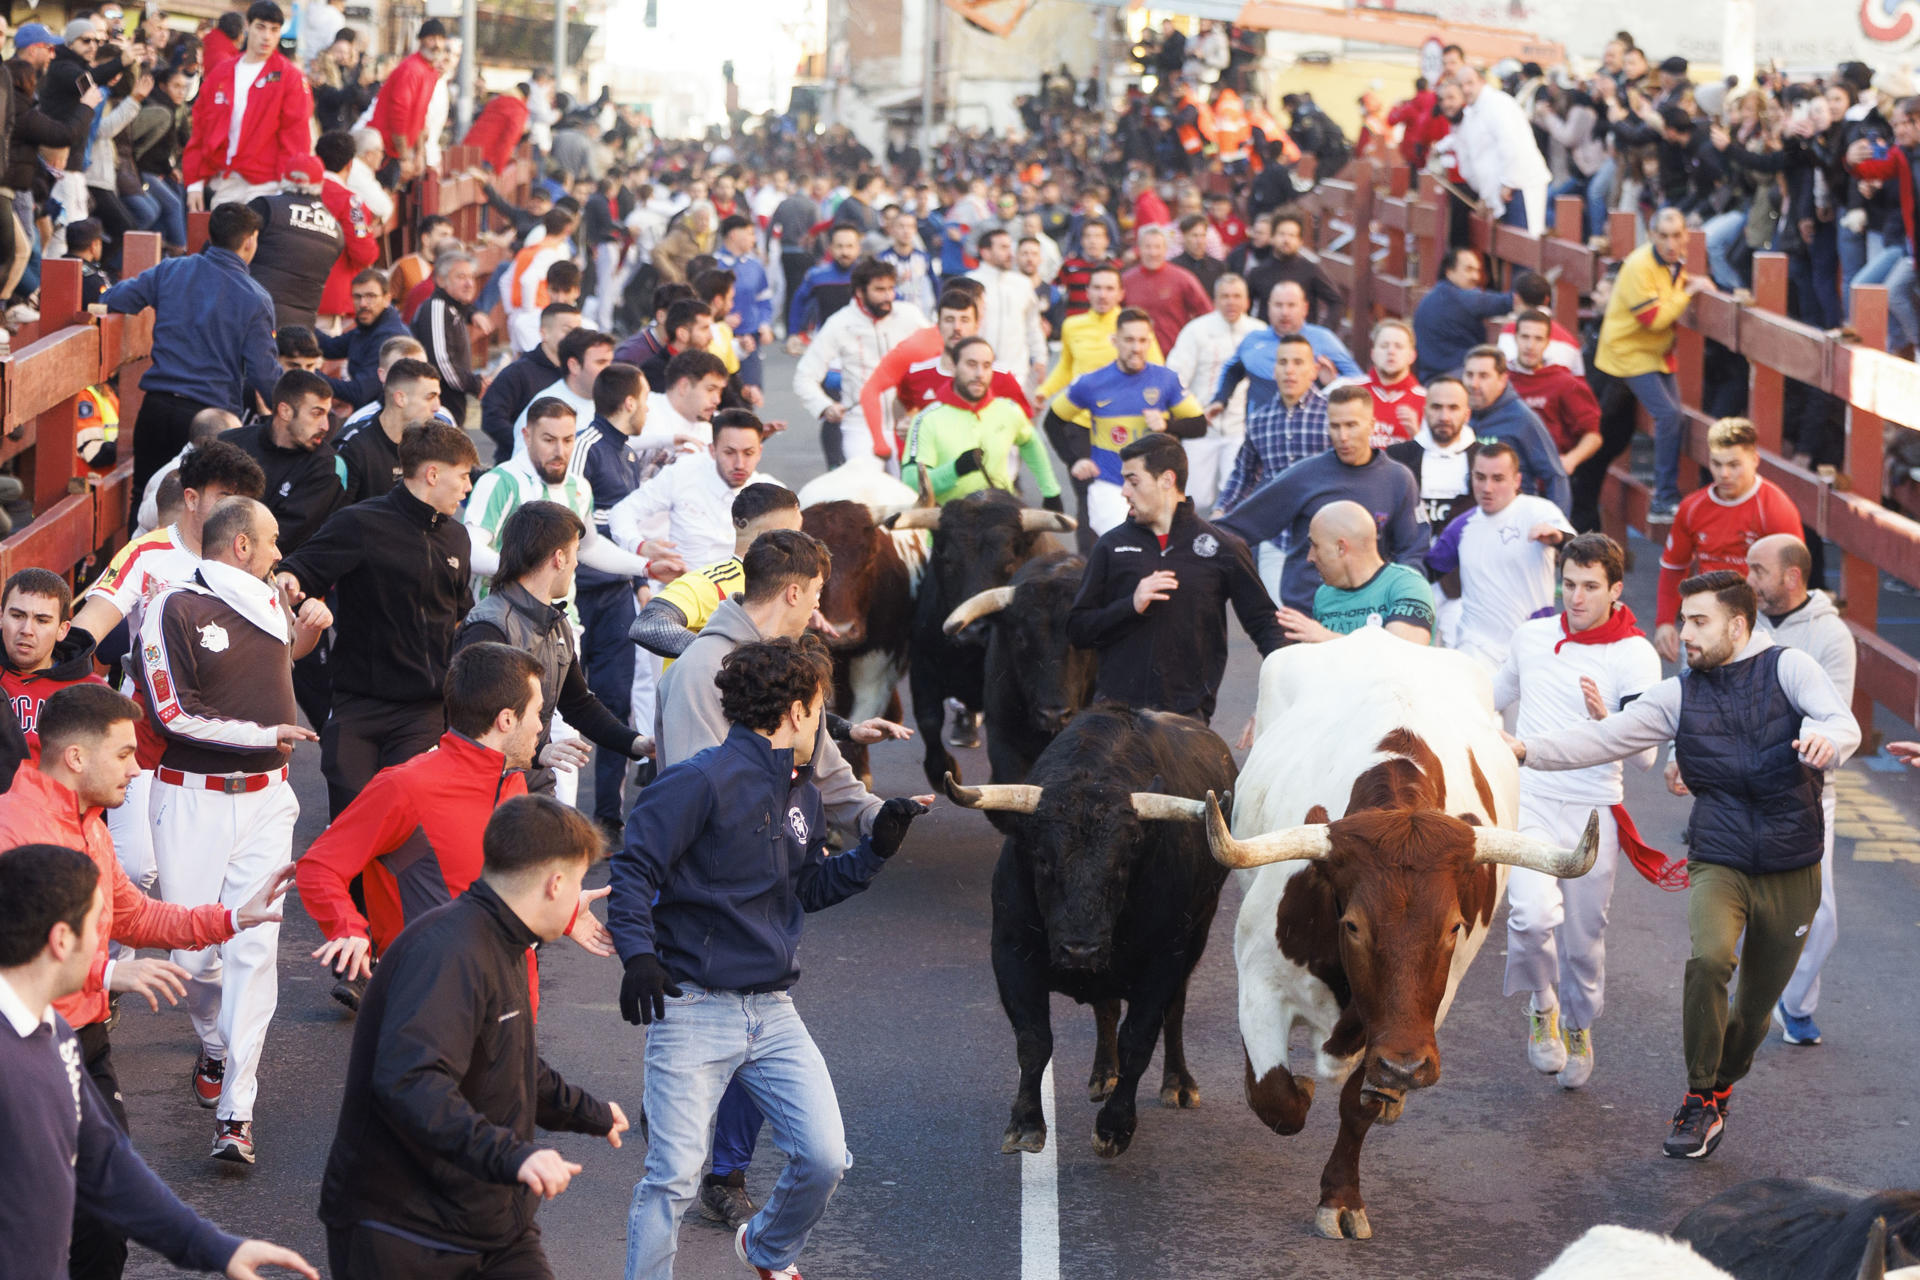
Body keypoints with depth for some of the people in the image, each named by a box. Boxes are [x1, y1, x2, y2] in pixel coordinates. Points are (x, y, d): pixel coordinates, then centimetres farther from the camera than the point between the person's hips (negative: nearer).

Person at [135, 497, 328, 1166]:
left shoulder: (271, 601, 11)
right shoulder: (174, 610, -7)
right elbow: (173, 715, -12)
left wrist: (308, 630, 11)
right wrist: (265, 735, -9)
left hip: (265, 798, 3)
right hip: (191, 801, -3)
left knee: (254, 947, -9)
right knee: (193, 948, 1)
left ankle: (236, 1111, -10)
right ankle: (215, 1045, 34)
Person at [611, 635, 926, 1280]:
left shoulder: (803, 795, 14)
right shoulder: (704, 781, -13)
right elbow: (634, 867, -13)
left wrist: (876, 848, 8)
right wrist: (637, 955, -23)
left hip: (772, 1010, 7)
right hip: (693, 1007, -7)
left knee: (824, 1159, 4)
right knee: (673, 1177, -9)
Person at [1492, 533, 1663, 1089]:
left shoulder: (1636, 657, -7)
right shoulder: (1532, 635, 5)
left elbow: (1644, 756, -13)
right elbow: (1497, 694, 27)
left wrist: (1606, 720, -31)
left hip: (1593, 812, -1)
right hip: (1529, 799, 1)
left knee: (1584, 937, 8)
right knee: (1532, 916, -21)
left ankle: (1579, 1025, 38)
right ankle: (1541, 1006, 8)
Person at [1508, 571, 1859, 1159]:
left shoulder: (1788, 667, -3)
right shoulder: (1680, 694, 4)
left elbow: (1843, 724, -18)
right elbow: (1604, 738, -1)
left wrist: (1825, 738, -42)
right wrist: (1527, 750, -14)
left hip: (1791, 872, 0)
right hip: (1719, 863, 0)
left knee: (1757, 1004, 8)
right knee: (1709, 957, -28)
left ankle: (1719, 1087, 39)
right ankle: (1700, 1102, -13)